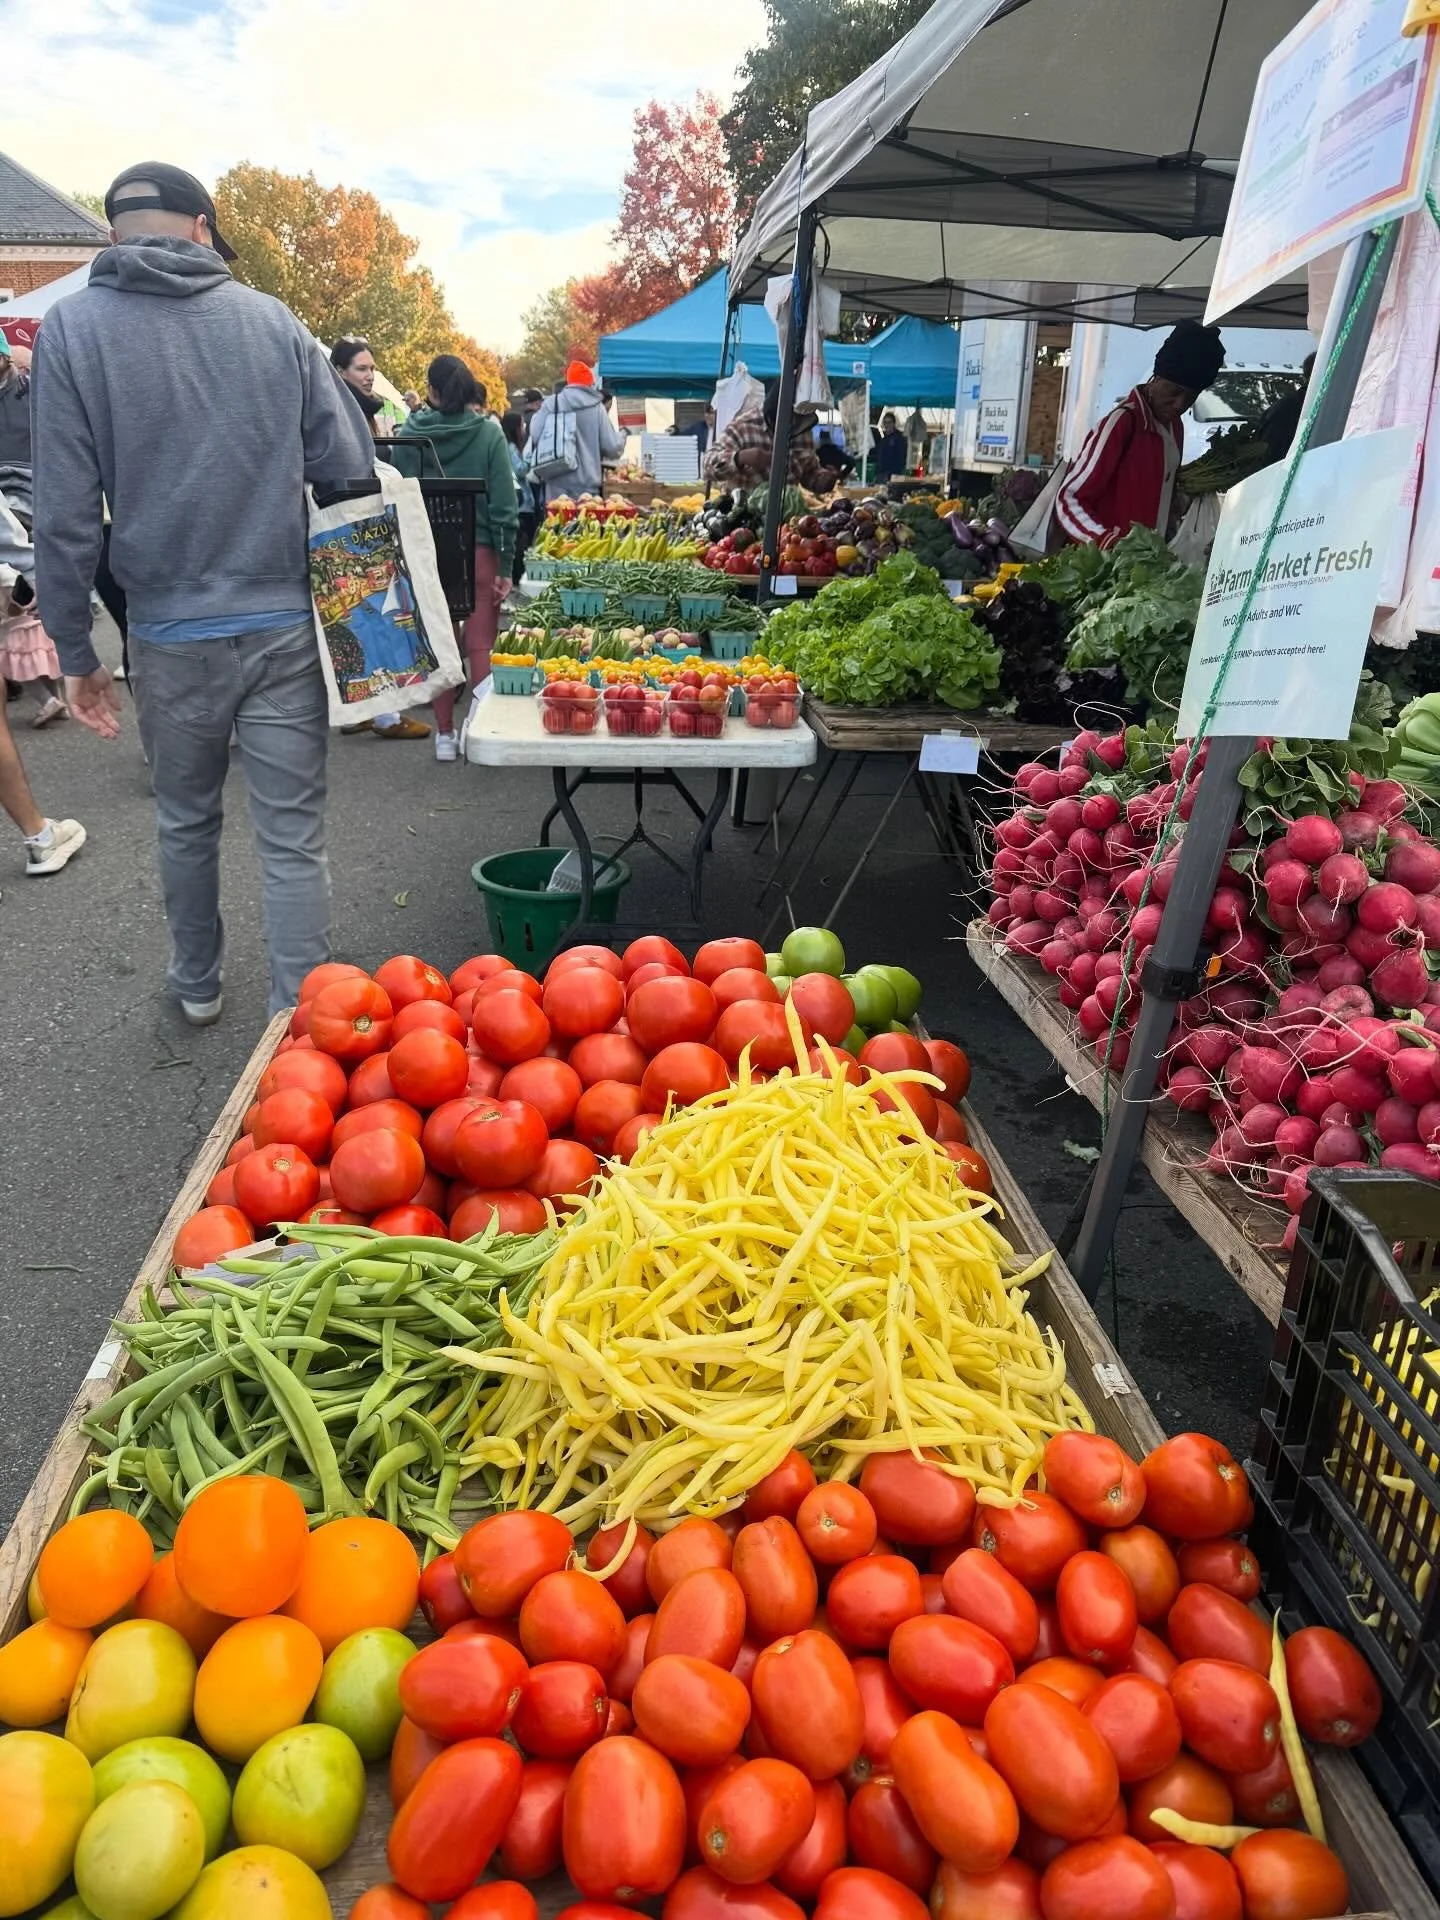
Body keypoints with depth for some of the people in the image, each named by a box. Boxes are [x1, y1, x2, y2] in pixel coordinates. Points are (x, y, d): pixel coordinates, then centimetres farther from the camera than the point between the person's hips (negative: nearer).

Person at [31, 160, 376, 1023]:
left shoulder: (73, 325, -1)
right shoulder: (273, 319, 2)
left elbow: (66, 514, -6)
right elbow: (351, 466, 0)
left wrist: (77, 650, 2)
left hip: (172, 633, 1)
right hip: (286, 623, 0)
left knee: (187, 821, 20)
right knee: (294, 838, 2)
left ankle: (198, 985, 37)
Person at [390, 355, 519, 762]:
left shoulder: (407, 435, -1)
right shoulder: (488, 433, -5)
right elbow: (503, 505, -8)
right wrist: (506, 565, -4)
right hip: (478, 550, -2)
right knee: (480, 645, 3)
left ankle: (445, 734, 14)